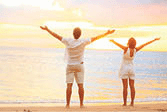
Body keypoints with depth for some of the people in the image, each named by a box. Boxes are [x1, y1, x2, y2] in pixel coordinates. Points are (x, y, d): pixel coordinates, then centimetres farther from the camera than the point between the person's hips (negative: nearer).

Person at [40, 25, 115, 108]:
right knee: (80, 85, 2)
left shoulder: (68, 41, -11)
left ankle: (68, 104, -5)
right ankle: (81, 104, 0)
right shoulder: (83, 42, -11)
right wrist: (107, 33, 2)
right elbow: (95, 38, -6)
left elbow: (56, 36, -3)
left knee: (69, 85, -2)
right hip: (79, 66, 0)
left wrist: (47, 29, 8)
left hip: (70, 66, 0)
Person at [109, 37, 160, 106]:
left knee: (125, 87, -4)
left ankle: (125, 103, -3)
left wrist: (112, 41, 18)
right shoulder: (135, 50, -8)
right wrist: (155, 39, 6)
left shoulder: (126, 49, -18)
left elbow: (117, 44, -3)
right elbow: (145, 44, -1)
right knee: (132, 86, 5)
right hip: (131, 69, 4)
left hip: (124, 69, -3)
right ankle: (132, 103, 3)